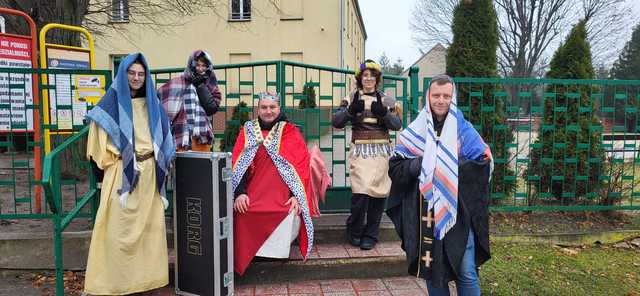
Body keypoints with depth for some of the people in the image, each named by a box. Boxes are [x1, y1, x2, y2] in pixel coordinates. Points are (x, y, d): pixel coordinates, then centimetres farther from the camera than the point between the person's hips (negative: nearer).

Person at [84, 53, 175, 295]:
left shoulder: (152, 103, 13)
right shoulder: (113, 100, 0)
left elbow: (163, 134, 17)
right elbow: (99, 132, -3)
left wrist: (161, 162, 12)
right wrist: (112, 161, -4)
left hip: (149, 172, 4)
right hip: (122, 172, -4)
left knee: (150, 223, 7)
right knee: (120, 224, -5)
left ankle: (147, 273, 17)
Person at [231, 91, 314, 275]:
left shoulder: (291, 132, 9)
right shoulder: (247, 131, 12)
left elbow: (301, 166, 2)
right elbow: (238, 165, 3)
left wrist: (296, 196, -12)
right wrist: (240, 193, -13)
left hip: (284, 195, -1)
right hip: (254, 193, 1)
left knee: (291, 215, -30)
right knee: (242, 214, -28)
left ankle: (278, 251, -5)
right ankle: (246, 256, -4)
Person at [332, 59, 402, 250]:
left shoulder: (386, 100, 11)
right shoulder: (352, 99, 7)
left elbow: (397, 125, 0)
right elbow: (336, 122, -3)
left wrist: (383, 112, -17)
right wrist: (351, 110, -19)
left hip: (381, 151, 2)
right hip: (360, 151, -2)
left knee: (378, 192, 3)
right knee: (360, 192, -12)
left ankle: (370, 235, 18)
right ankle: (354, 231, 12)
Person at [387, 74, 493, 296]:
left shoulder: (464, 130, 2)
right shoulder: (414, 132, 3)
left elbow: (484, 164, -1)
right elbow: (395, 167, 1)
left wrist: (455, 166, -14)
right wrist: (420, 164, -15)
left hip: (459, 211, -1)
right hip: (425, 211, 1)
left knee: (466, 271, 1)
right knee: (432, 269, 11)